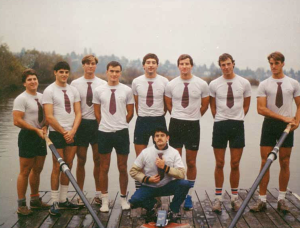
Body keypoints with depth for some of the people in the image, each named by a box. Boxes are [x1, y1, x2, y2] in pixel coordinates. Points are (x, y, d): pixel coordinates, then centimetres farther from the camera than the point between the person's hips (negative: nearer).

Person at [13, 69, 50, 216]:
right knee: (25, 172, -1)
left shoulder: (42, 97, 10)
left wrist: (45, 127, -4)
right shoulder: (21, 99, -11)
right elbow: (17, 121, -17)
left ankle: (35, 200, 26)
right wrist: (36, 130, -17)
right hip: (28, 137, -7)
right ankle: (21, 205, 8)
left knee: (37, 170, 14)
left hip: (40, 137, 7)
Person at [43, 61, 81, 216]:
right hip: (57, 133, -5)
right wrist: (64, 132, -11)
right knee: (57, 167, -2)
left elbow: (78, 113, 6)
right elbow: (49, 117, -12)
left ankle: (63, 200, 20)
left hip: (71, 133, 5)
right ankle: (55, 203, 7)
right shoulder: (49, 91, -6)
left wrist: (72, 131, -9)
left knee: (68, 167, 9)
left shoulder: (73, 90, 9)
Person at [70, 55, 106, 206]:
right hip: (81, 123, 0)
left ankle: (98, 193, 22)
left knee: (98, 160, 9)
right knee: (81, 161, 8)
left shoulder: (102, 84, 2)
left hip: (98, 123, 1)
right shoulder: (75, 83, 1)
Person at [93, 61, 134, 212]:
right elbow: (97, 112, 8)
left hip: (122, 132, 0)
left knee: (123, 168, 8)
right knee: (104, 168, 7)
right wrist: (105, 125, 6)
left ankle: (123, 198, 22)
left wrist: (121, 125, 7)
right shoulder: (99, 90, 1)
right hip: (104, 133, 0)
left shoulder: (127, 90, 0)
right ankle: (104, 200, 18)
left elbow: (130, 112, 7)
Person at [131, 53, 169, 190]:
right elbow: (136, 103, 11)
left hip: (159, 120, -1)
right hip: (142, 121, 1)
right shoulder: (136, 82, 1)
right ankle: (138, 187, 16)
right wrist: (142, 116, 9)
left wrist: (159, 115, 7)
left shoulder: (164, 82, -3)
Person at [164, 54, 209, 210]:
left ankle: (188, 195, 19)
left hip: (193, 125, 0)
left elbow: (204, 105, 10)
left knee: (191, 162, 6)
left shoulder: (202, 84, -3)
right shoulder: (171, 85, 0)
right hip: (176, 124, 1)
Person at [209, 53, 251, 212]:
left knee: (235, 164, 6)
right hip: (220, 126, 0)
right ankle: (218, 198, 14)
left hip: (237, 126, 0)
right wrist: (220, 120, 6)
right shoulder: (214, 84, 0)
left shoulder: (244, 83, 1)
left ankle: (234, 197, 19)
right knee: (219, 164, 5)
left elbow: (246, 106, 11)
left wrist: (237, 118, 7)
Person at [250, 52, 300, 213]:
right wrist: (283, 117, -14)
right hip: (269, 125, -1)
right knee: (265, 162, -2)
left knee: (284, 163, 6)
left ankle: (282, 199, 18)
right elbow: (261, 109, -8)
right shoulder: (264, 85, 1)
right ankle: (262, 200, 4)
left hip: (287, 126, 1)